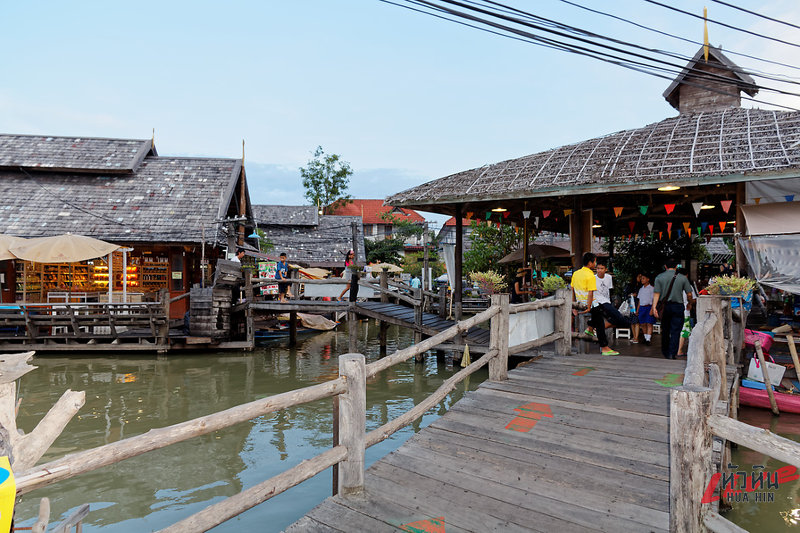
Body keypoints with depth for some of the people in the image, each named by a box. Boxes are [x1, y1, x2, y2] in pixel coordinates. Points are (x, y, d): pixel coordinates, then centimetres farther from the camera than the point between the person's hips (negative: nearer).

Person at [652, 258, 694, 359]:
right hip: (678, 306, -2)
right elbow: (689, 294, 0)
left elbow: (656, 294, -7)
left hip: (664, 306, 2)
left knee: (665, 330, 13)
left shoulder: (659, 277, 1)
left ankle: (665, 352, 25)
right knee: (675, 331, 0)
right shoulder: (682, 278, -1)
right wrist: (690, 304, 19)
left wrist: (654, 307, -12)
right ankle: (672, 353, -5)